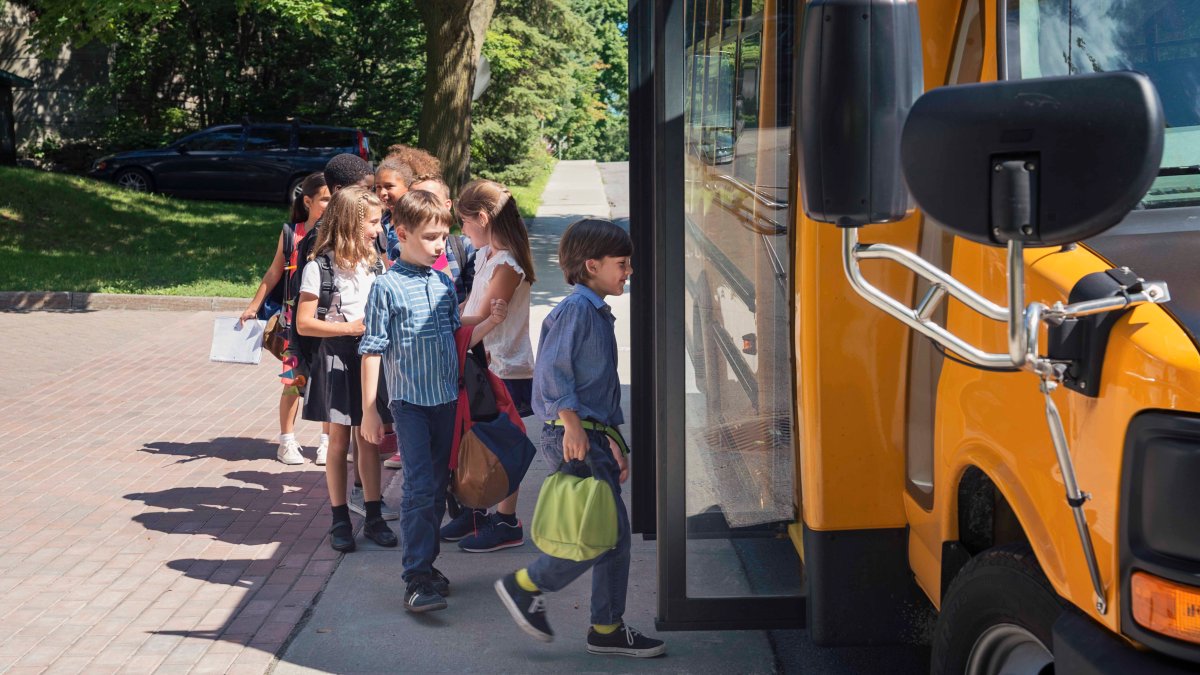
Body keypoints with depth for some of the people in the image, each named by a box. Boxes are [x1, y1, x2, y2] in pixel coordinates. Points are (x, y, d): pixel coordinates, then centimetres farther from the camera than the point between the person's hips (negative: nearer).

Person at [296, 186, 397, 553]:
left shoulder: (375, 264, 6)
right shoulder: (319, 267, -11)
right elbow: (304, 323, -12)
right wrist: (350, 328, -16)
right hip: (337, 360, -4)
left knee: (369, 440, 8)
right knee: (339, 440, 5)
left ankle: (373, 517, 16)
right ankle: (340, 520, 14)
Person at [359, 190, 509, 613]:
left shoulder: (444, 284, 9)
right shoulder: (388, 287, -8)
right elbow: (372, 350, -7)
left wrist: (491, 322, -1)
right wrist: (369, 411, -9)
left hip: (447, 399, 6)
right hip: (410, 402, -6)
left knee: (437, 486, 12)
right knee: (420, 488, -10)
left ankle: (426, 563, 23)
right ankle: (416, 579, -8)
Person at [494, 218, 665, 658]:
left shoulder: (599, 313, 19)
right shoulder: (576, 308, -11)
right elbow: (552, 369, -18)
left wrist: (612, 443, 21)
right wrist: (573, 425, -23)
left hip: (594, 436, 10)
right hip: (573, 438, -10)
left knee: (615, 535, 10)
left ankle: (607, 628, 17)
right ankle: (525, 586, 5)